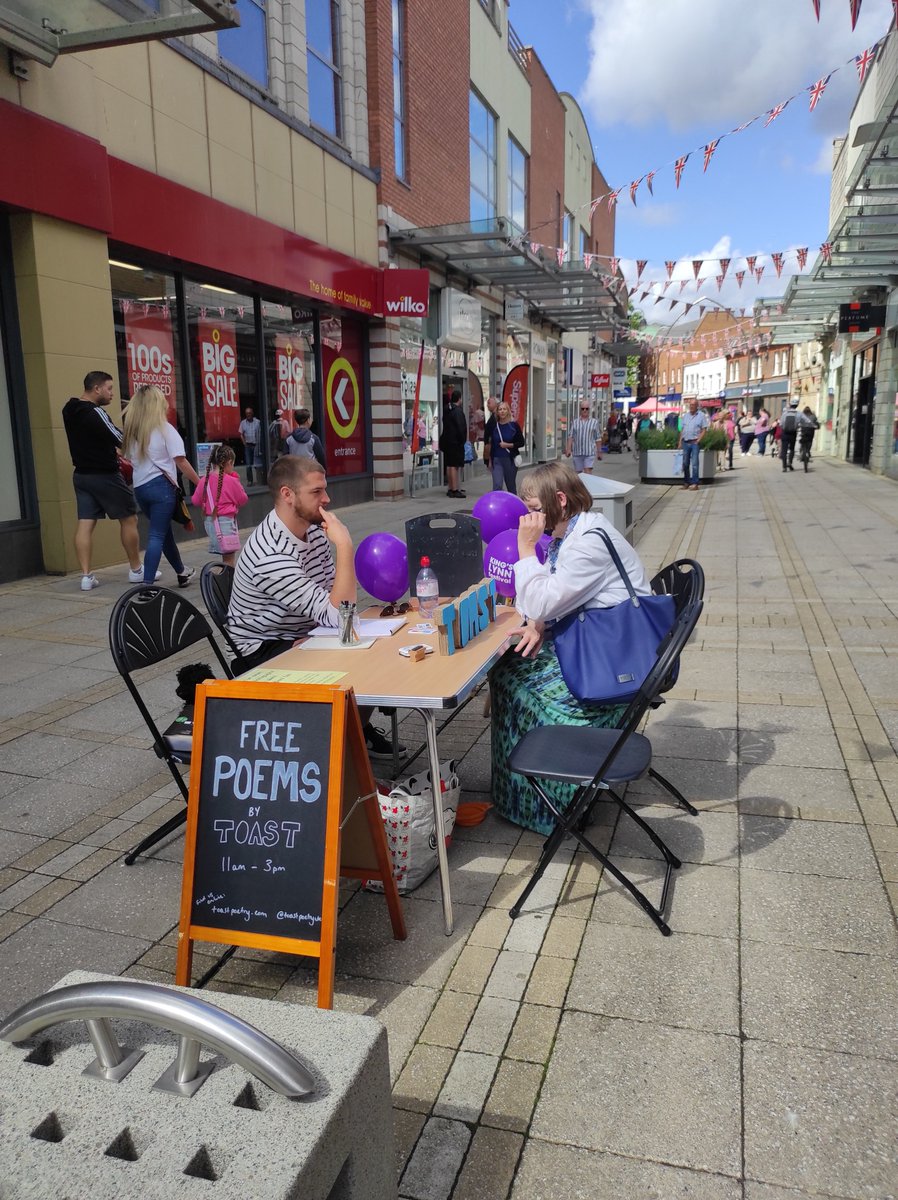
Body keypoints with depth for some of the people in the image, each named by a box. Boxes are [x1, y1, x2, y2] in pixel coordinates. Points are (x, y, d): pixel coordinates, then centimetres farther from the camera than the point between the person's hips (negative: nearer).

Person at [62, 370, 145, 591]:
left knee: (85, 523, 3)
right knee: (129, 519, 5)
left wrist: (113, 452, 21)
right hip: (104, 475, -8)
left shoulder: (70, 410, 8)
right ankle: (136, 570, 14)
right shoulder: (95, 413, -20)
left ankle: (86, 576, 0)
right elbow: (122, 440, -18)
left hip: (81, 474, 8)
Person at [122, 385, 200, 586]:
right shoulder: (164, 429, -5)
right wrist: (200, 483, -5)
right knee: (157, 536, -7)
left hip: (140, 487, 6)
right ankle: (147, 584, -15)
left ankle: (182, 572, 34)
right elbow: (180, 461, -10)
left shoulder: (132, 431, 12)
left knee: (165, 531, 19)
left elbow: (131, 459, 7)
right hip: (161, 486, -6)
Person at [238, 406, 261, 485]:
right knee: (248, 464, 3)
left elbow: (260, 433, 0)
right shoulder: (243, 423, 7)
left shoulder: (257, 422, -1)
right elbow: (241, 434, 11)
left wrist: (259, 444, -9)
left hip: (256, 445, -2)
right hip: (248, 445, 2)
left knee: (258, 463, -2)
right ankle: (249, 480, 8)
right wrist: (244, 443, -3)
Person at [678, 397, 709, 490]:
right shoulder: (686, 416, 15)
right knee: (685, 463, 8)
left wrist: (697, 441, -13)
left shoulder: (701, 415, 0)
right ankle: (686, 482, 19)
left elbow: (703, 430, -3)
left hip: (694, 442, -5)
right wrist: (680, 442, 8)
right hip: (685, 442, 5)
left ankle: (695, 483, -5)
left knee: (694, 463, -7)